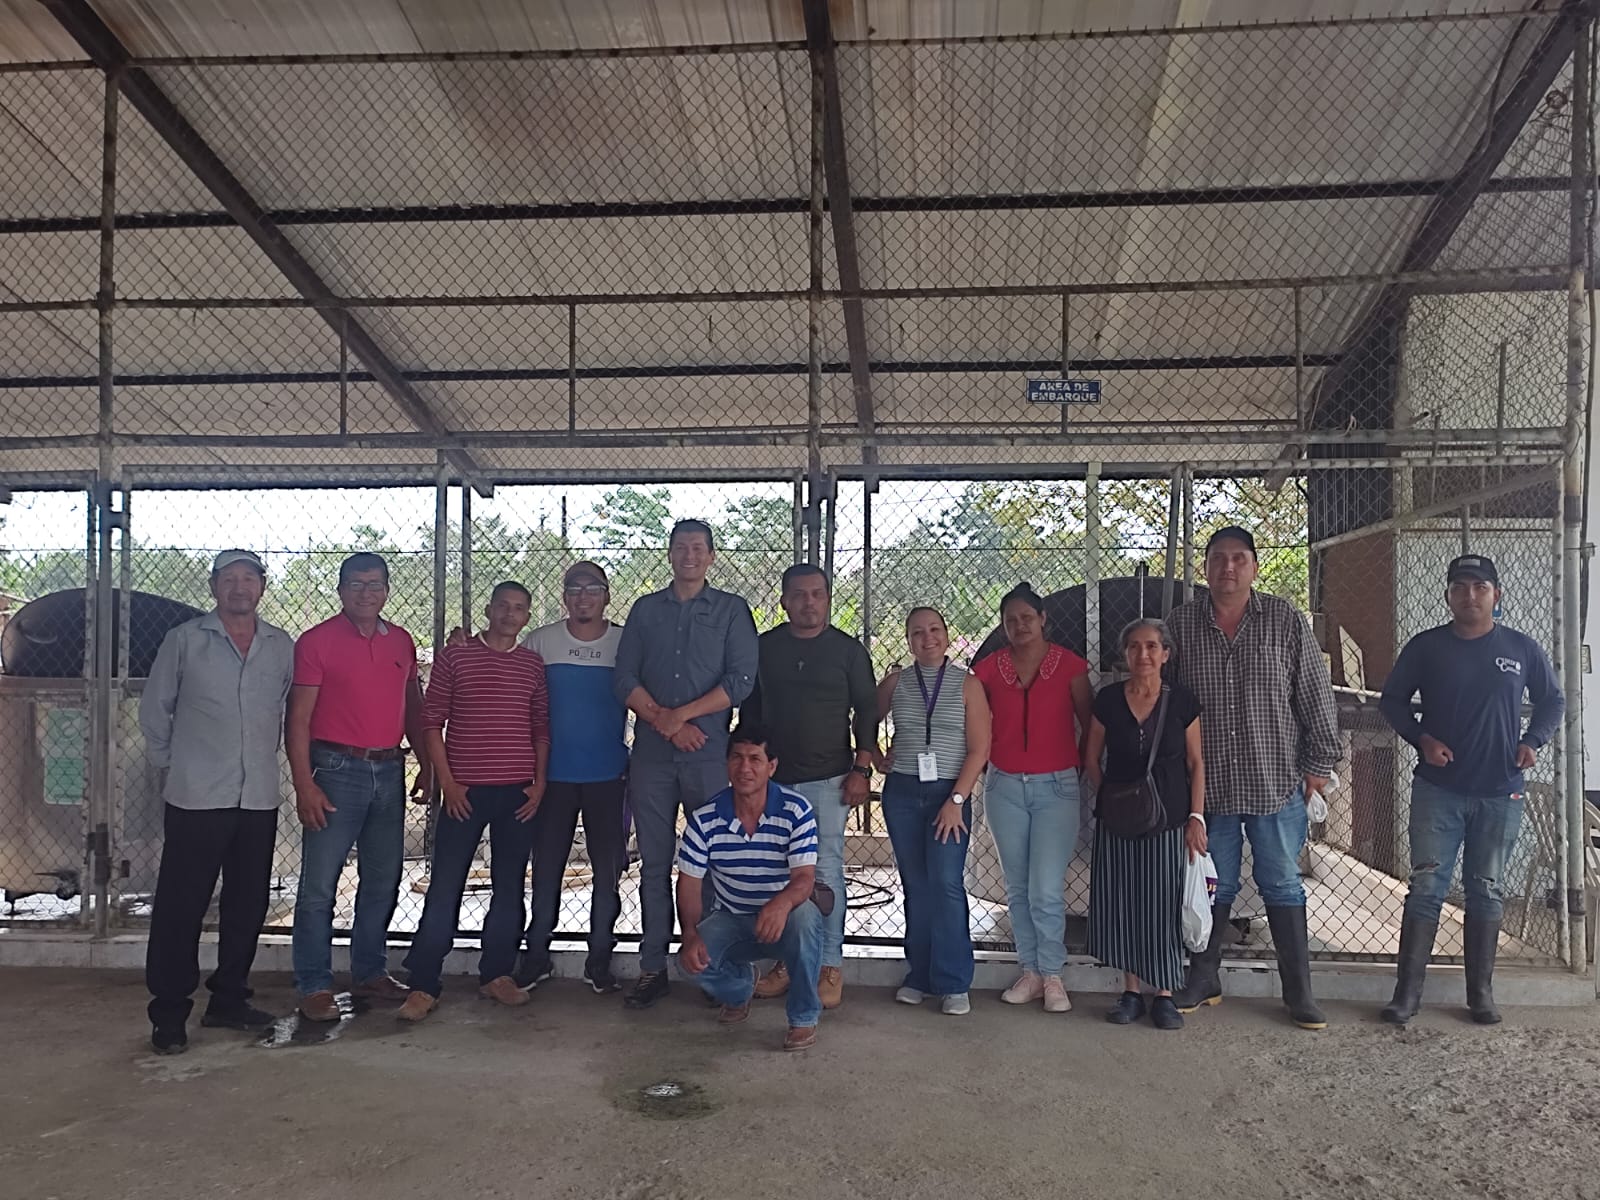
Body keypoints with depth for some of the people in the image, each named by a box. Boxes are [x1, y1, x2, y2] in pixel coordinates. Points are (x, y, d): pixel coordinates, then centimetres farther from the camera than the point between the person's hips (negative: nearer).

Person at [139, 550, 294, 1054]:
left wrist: (270, 756, 12)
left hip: (259, 798, 4)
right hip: (196, 798, -3)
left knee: (247, 905, 11)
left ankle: (228, 1001, 25)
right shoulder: (184, 640, 0)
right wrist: (168, 765, 4)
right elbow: (154, 709, 5)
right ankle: (169, 1015, 11)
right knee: (181, 908, 0)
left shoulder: (282, 646, 7)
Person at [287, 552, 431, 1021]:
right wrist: (304, 785, -14)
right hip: (337, 770, -5)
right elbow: (297, 718, -7)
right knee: (319, 883, -3)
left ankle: (370, 973, 24)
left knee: (383, 880, 11)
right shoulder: (317, 641, -4)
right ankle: (315, 987, 7)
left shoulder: (401, 641, 10)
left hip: (389, 771, 5)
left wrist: (427, 764, 13)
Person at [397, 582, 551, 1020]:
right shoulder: (454, 656, 1)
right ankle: (423, 986, 6)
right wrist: (447, 781, -5)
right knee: (444, 886, -1)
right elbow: (432, 721, 1)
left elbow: (541, 726, 12)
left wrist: (540, 782, 3)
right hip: (465, 791, -3)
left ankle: (497, 974, 21)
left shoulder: (534, 664, 9)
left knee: (509, 886, 8)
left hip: (518, 792, 3)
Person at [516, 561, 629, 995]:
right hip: (554, 775, 0)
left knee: (608, 869, 5)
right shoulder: (540, 641, 1)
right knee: (546, 868, 7)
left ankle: (599, 960, 18)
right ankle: (536, 956, 22)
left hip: (609, 775, 0)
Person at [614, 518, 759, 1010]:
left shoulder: (732, 610, 6)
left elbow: (740, 681, -5)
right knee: (654, 864, 6)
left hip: (710, 754, -2)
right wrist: (665, 721, -8)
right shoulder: (645, 610, 13)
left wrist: (681, 714, -11)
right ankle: (653, 969, 13)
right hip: (651, 755, 2)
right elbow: (625, 680, 5)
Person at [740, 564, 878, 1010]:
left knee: (826, 870, -5)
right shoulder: (763, 648, 9)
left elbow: (866, 711, 3)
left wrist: (861, 770, -4)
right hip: (774, 779, 3)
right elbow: (749, 710, 15)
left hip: (828, 778, -2)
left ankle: (830, 966, 3)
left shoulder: (848, 650, 3)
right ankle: (786, 961, 14)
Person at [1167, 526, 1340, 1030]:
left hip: (1276, 783, -1)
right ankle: (1204, 980, 27)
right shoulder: (1181, 623, 1)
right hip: (1208, 784, 1)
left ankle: (1298, 990, 20)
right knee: (1213, 885, 12)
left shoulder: (1285, 620, -2)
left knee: (1283, 886, 9)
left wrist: (1319, 762, 0)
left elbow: (1317, 698, 1)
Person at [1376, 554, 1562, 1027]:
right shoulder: (1425, 647, 0)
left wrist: (1532, 741, 0)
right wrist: (1421, 738, -8)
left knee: (1487, 891, 9)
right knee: (1426, 887, -1)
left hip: (1500, 793, 1)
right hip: (1437, 789, -1)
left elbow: (1552, 700, 16)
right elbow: (1392, 700, 7)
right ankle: (1407, 994, 3)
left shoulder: (1522, 649, 3)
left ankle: (1481, 995, 19)